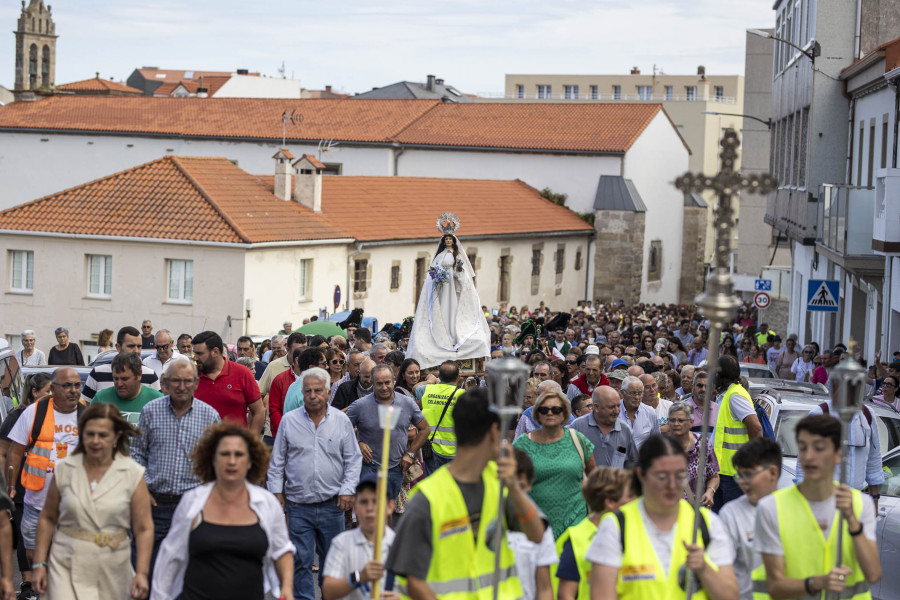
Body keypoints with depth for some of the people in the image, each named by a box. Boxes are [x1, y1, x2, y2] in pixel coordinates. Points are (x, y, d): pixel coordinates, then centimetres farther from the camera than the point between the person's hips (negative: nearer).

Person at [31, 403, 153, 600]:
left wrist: (142, 572, -11)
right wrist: (40, 563, 5)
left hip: (112, 568, 0)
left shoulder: (133, 474, -3)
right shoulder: (64, 469, 1)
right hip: (66, 566, 0)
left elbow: (144, 528, -4)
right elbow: (48, 518, 9)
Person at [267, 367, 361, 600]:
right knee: (300, 560, -1)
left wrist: (348, 490, -3)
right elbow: (277, 460, 9)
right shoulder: (289, 421, 3)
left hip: (332, 503, 1)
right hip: (298, 504, -1)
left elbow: (353, 459, 6)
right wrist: (276, 490, 2)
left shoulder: (341, 421, 4)